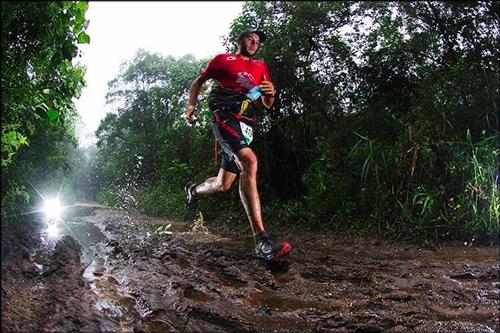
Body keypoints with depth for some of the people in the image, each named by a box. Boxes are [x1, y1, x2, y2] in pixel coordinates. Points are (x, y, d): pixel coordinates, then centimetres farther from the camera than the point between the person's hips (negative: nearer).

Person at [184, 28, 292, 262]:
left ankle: (194, 190, 45)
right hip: (225, 117, -6)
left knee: (223, 185, 7)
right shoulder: (223, 59, 12)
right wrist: (191, 105, 4)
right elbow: (199, 81, 20)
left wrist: (270, 93, -5)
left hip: (246, 126, 6)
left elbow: (267, 104, 18)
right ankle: (261, 240, -40)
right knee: (250, 162, -32)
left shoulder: (260, 67, 22)